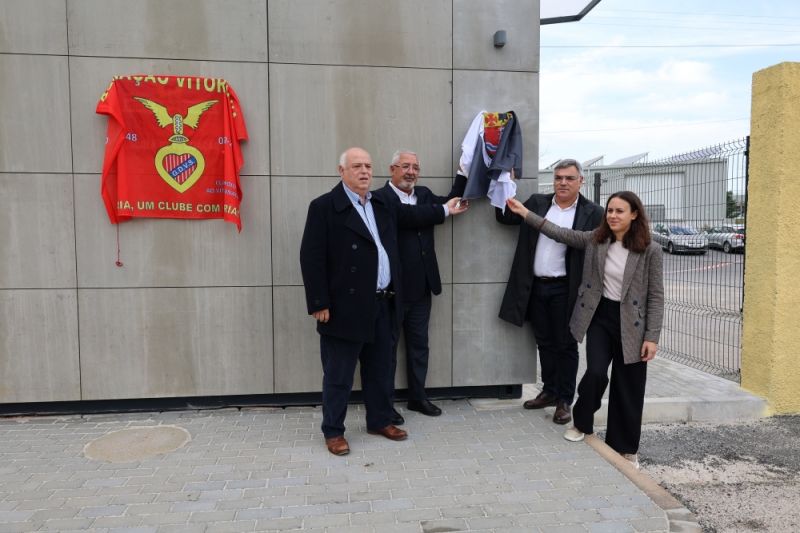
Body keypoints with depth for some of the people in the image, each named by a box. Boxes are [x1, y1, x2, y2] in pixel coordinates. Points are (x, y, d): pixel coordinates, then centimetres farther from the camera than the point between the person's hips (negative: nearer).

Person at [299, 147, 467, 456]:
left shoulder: (382, 206, 11)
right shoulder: (324, 207, -10)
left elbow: (410, 215, 30)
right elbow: (311, 258, -13)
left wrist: (444, 210, 34)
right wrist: (319, 304, -16)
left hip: (381, 305, 7)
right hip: (346, 307, -7)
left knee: (381, 370, 18)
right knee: (339, 374, 5)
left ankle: (380, 421, 34)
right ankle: (333, 431, 20)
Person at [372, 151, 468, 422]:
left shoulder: (424, 194, 11)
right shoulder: (379, 198, -13)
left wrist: (463, 172, 7)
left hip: (421, 288, 7)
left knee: (419, 345, 17)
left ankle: (417, 397, 31)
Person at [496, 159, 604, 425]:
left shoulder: (593, 213, -5)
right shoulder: (537, 202, 7)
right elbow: (505, 217, 11)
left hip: (565, 290, -4)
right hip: (536, 286, 4)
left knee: (565, 346, 7)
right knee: (545, 343, 16)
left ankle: (564, 401, 19)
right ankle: (549, 391, 31)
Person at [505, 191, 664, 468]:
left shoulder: (650, 250, -10)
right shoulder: (595, 240, 0)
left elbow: (656, 296, -8)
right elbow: (561, 233, 4)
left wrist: (652, 337, -11)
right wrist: (525, 213, -1)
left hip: (631, 324, -2)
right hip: (600, 316, 2)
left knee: (627, 389, 6)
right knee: (595, 373, -11)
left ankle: (625, 448, 23)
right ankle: (581, 423, 19)